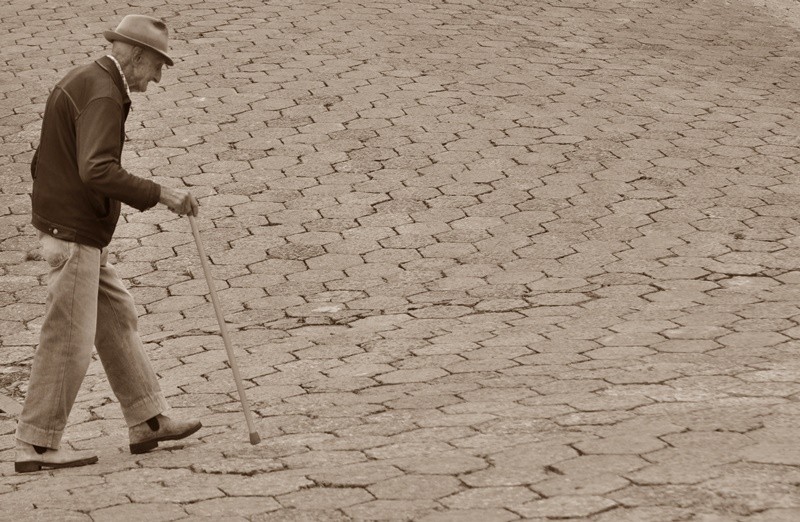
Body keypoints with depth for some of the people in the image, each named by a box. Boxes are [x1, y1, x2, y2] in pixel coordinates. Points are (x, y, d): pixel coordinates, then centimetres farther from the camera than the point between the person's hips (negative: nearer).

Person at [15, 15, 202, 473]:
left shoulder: (83, 82, 15)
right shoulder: (103, 96, -17)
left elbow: (44, 162, 20)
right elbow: (97, 170, -30)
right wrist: (160, 194, -28)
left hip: (75, 230, 11)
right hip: (75, 233, -11)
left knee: (118, 319, 15)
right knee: (69, 341, -6)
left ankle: (147, 421, 21)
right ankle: (38, 445, -1)